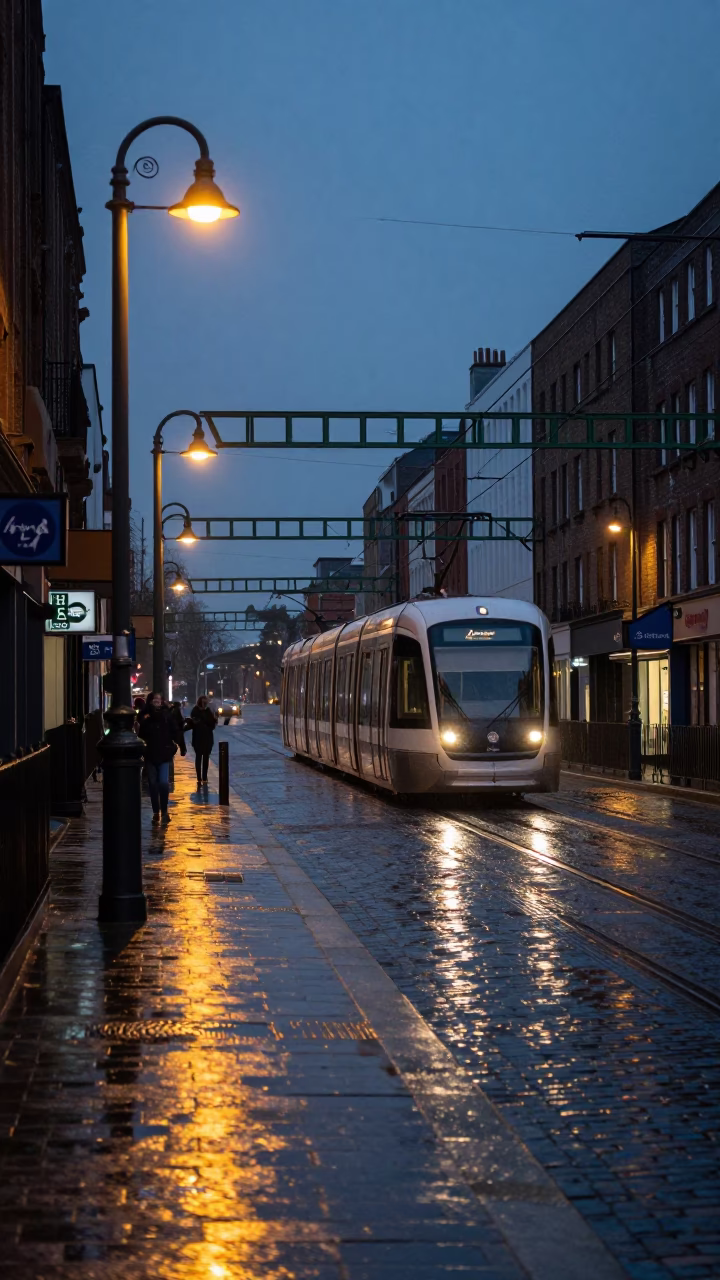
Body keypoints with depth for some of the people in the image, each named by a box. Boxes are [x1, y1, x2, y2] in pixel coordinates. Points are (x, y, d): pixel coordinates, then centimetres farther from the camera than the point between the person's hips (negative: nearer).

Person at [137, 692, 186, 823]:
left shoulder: (166, 715, -2)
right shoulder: (145, 717, -1)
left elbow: (175, 732, 0)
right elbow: (140, 735, -2)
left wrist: (182, 747, 0)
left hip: (164, 754, -2)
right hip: (150, 755, 2)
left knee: (164, 783, -12)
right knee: (153, 784, 9)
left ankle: (164, 812, 1)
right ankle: (156, 812, 20)